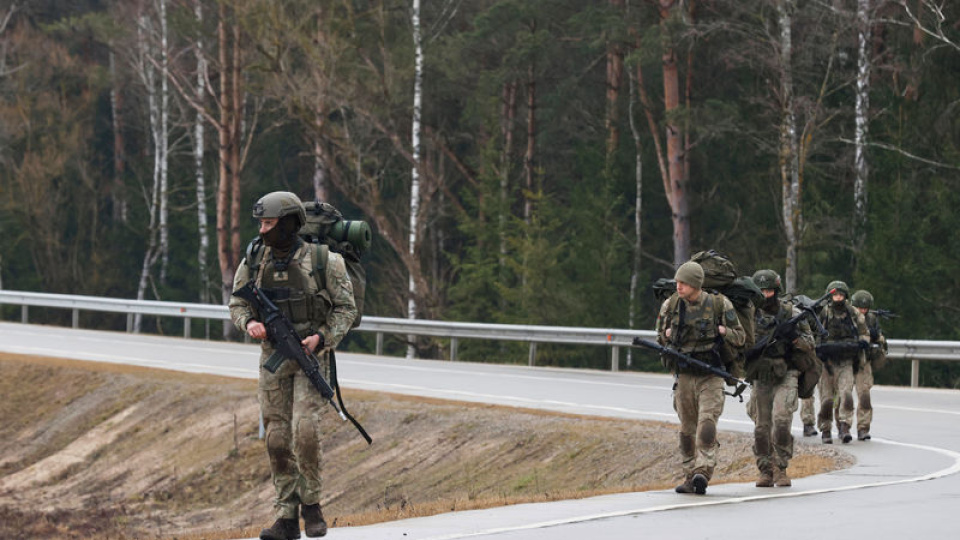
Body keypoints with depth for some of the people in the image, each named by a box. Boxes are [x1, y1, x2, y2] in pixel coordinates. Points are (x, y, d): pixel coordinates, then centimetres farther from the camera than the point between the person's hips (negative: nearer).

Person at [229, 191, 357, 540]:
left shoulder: (321, 260, -9)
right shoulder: (254, 260, 2)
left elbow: (346, 308, -2)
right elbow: (237, 303, 12)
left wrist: (323, 338, -16)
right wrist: (249, 322, -10)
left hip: (310, 355, -4)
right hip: (273, 357, 4)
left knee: (305, 429, -18)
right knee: (277, 437, 2)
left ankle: (311, 503, 3)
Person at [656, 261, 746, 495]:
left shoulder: (719, 304, -6)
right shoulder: (670, 305, 2)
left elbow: (740, 337, 3)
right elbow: (660, 337, 16)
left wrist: (722, 331, -15)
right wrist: (668, 334, -6)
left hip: (711, 376, -3)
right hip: (684, 375, 3)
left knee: (707, 424, -17)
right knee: (687, 429, 7)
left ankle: (703, 472, -24)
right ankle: (689, 477, 14)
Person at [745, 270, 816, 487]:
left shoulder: (792, 313, 4)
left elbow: (810, 344, 5)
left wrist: (794, 336, -15)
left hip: (786, 376, -2)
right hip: (761, 378, 2)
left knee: (781, 420, -18)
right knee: (762, 427, 2)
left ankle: (780, 468, -8)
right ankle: (765, 471, 12)